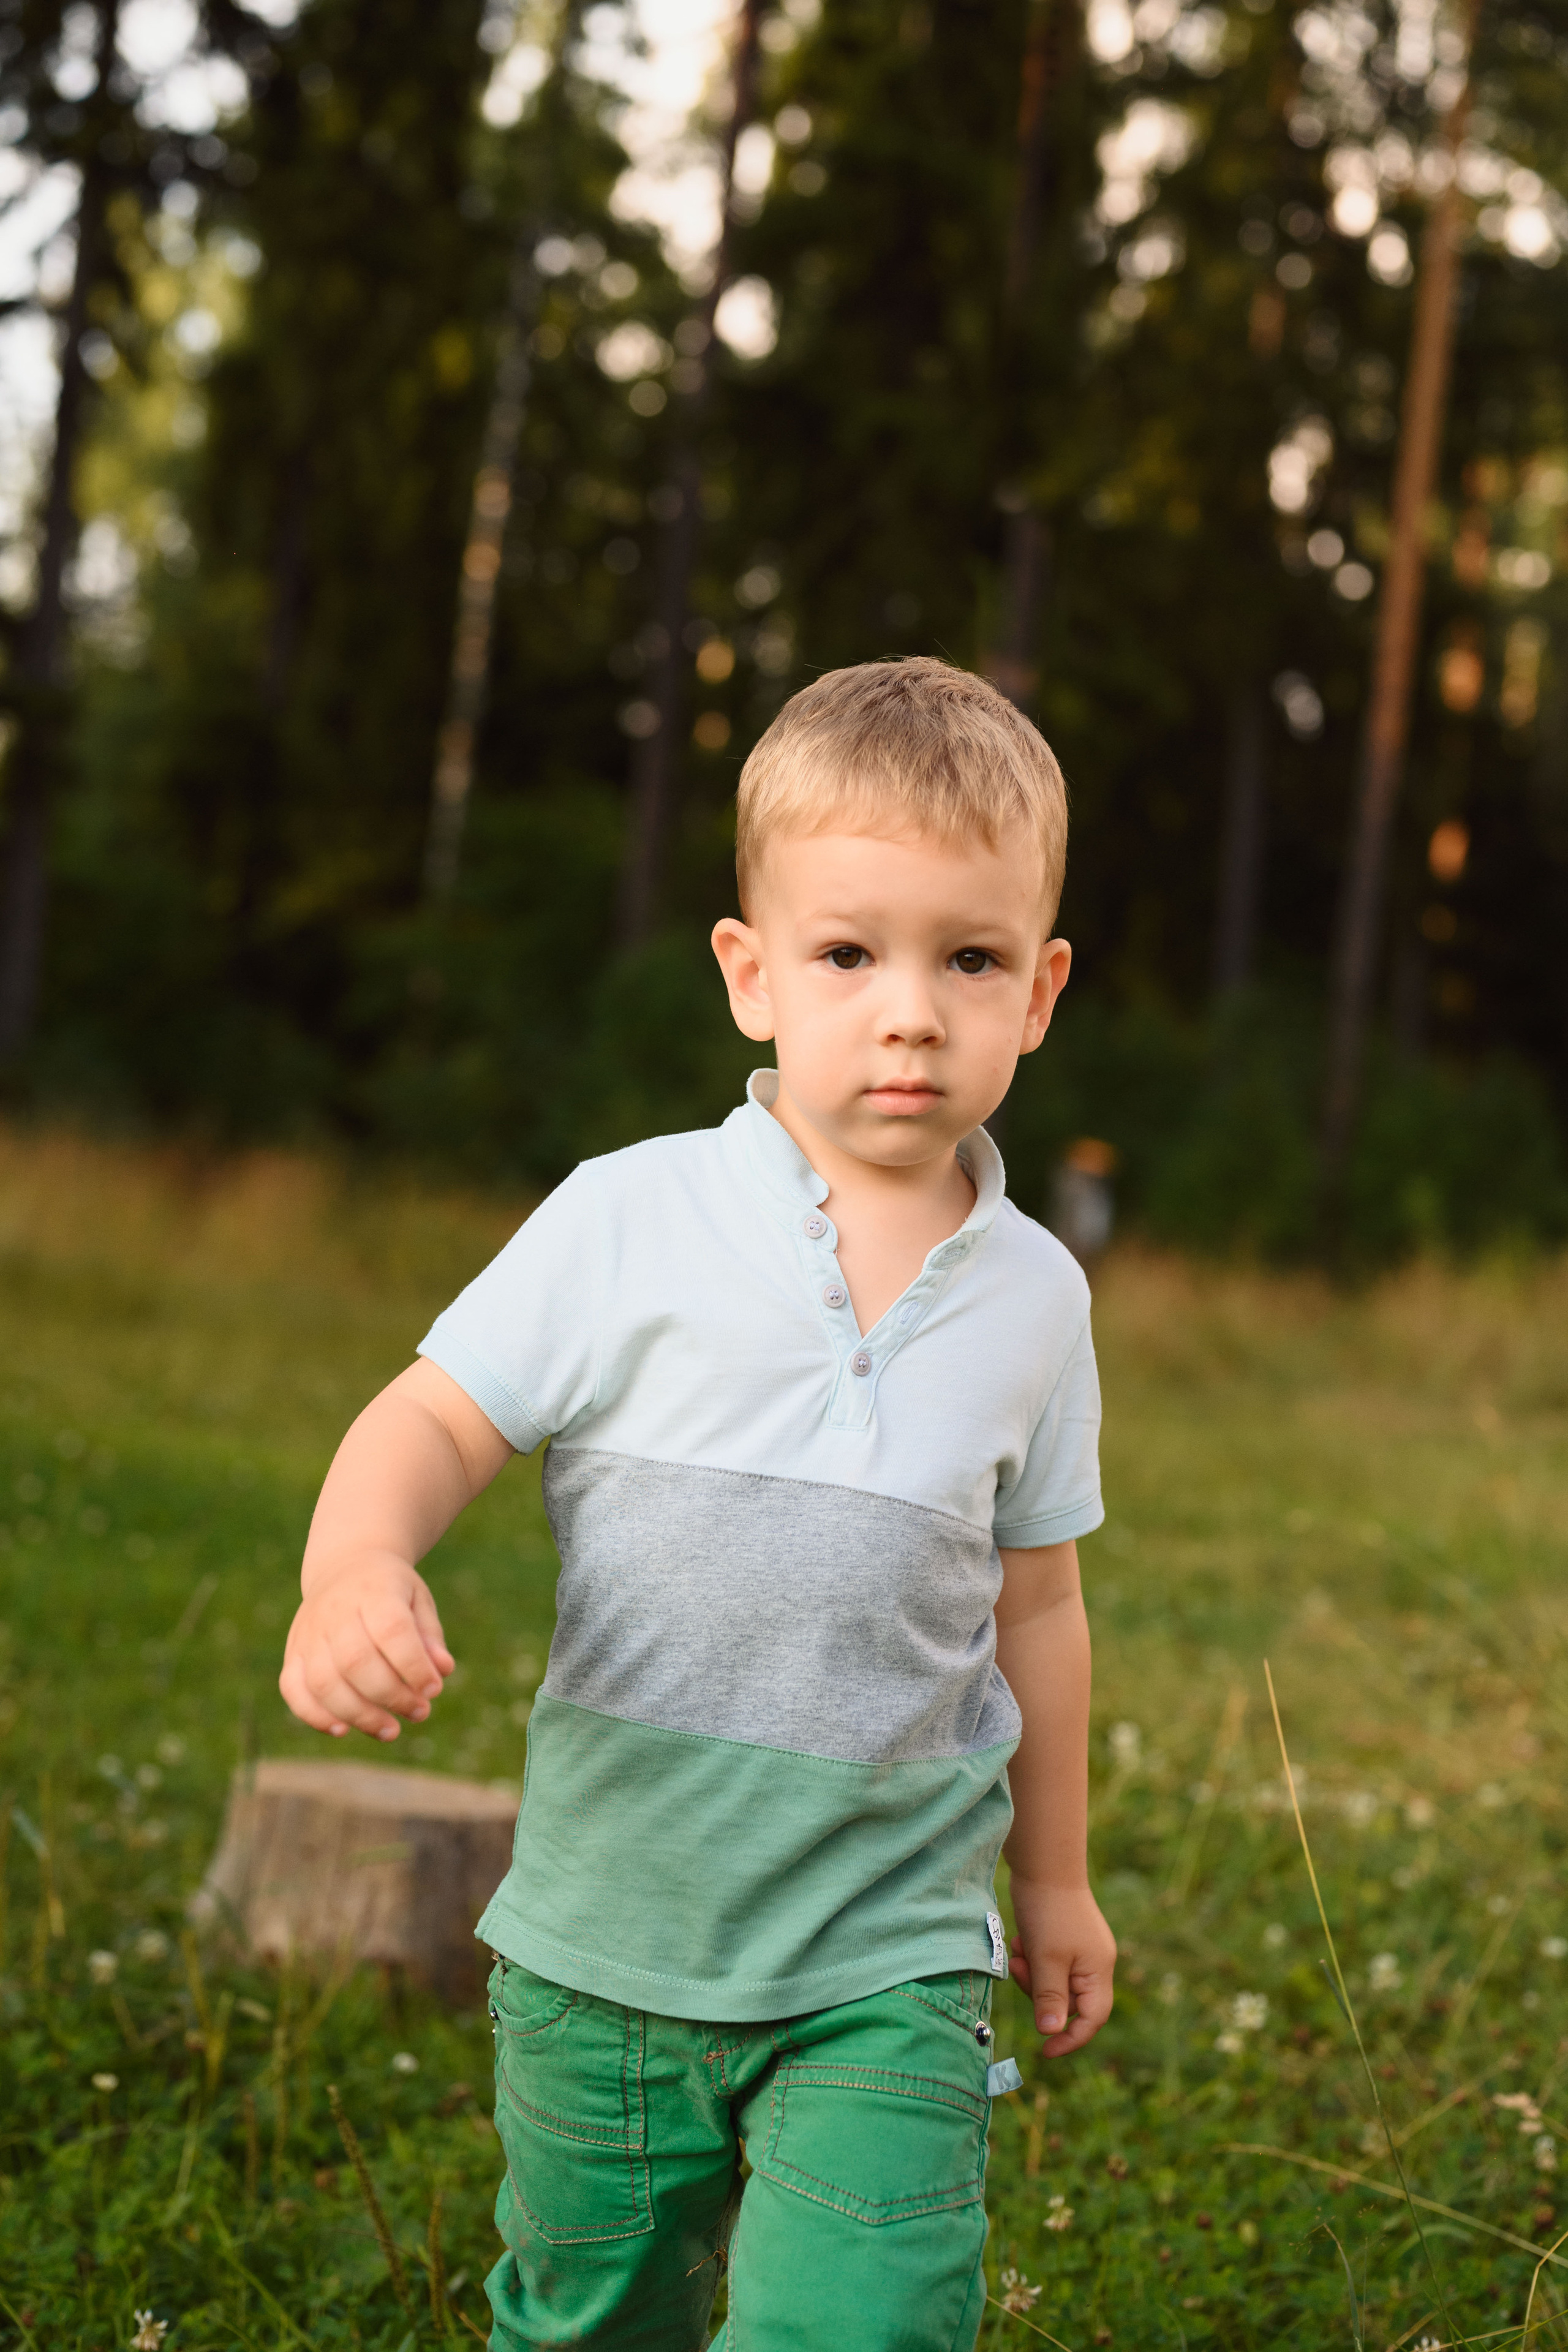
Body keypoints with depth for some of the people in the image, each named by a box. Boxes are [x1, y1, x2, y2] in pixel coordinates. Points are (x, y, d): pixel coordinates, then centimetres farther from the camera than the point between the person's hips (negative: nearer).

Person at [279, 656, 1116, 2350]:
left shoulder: (1031, 1299, 0)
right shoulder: (629, 1224, -9)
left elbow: (1031, 1601, 11)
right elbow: (436, 1421, -7)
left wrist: (1052, 1878, 19)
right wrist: (352, 1570, -29)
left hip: (886, 1962, 1)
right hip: (605, 1933, 0)